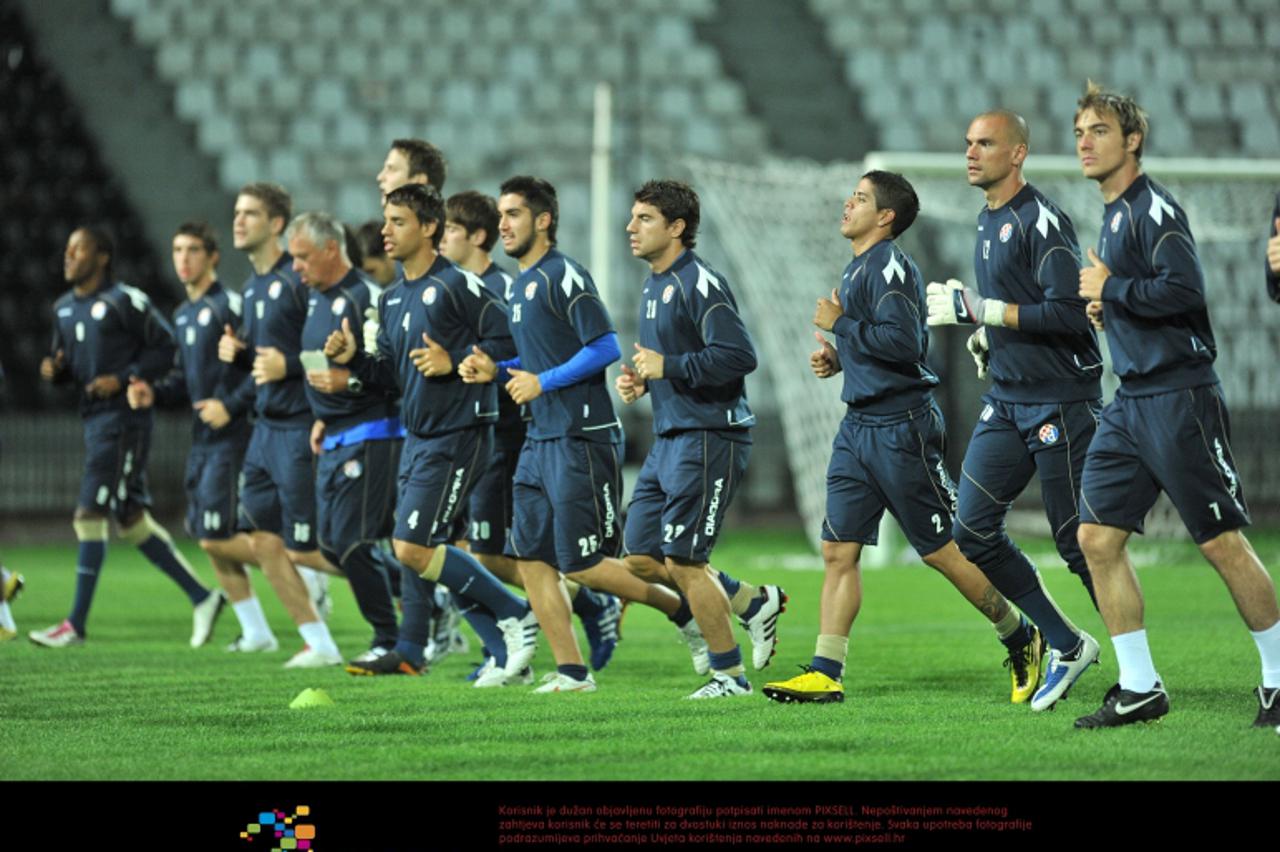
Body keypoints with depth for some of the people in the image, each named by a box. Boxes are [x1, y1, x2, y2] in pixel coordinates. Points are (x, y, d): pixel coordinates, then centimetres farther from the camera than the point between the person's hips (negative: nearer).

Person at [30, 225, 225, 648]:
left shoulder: (123, 301, -11)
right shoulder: (64, 308, 14)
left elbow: (164, 347, -9)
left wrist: (124, 379, -17)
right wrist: (54, 370, 0)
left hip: (122, 419, -9)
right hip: (94, 419, 9)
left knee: (90, 515, -10)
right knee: (132, 521, 11)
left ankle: (76, 624, -5)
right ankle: (202, 597, 21)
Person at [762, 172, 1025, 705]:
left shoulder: (890, 267, -14)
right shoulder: (856, 270, 16)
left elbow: (905, 342, -25)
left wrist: (841, 325, -17)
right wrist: (837, 358, 11)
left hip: (901, 426, -9)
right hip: (859, 425, 9)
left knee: (942, 551, -1)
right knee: (838, 551, 2)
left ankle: (1022, 643, 14)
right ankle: (825, 672, 1)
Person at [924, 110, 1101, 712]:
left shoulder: (1040, 221, -14)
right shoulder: (988, 222, 15)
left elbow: (1069, 313, -22)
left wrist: (981, 309, -20)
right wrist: (963, 309, 9)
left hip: (1060, 402, -9)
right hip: (1006, 402, 9)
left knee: (1078, 541, -5)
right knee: (973, 530, 1)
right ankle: (1064, 645, 12)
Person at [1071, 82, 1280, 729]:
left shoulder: (1153, 209, -12)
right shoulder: (1114, 216, 17)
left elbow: (1184, 289, -24)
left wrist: (1110, 288, -13)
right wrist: (1108, 306, 9)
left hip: (1178, 396, -9)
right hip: (1131, 402, 9)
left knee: (1223, 543, -4)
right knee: (1097, 537, 2)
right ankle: (1139, 688, 7)